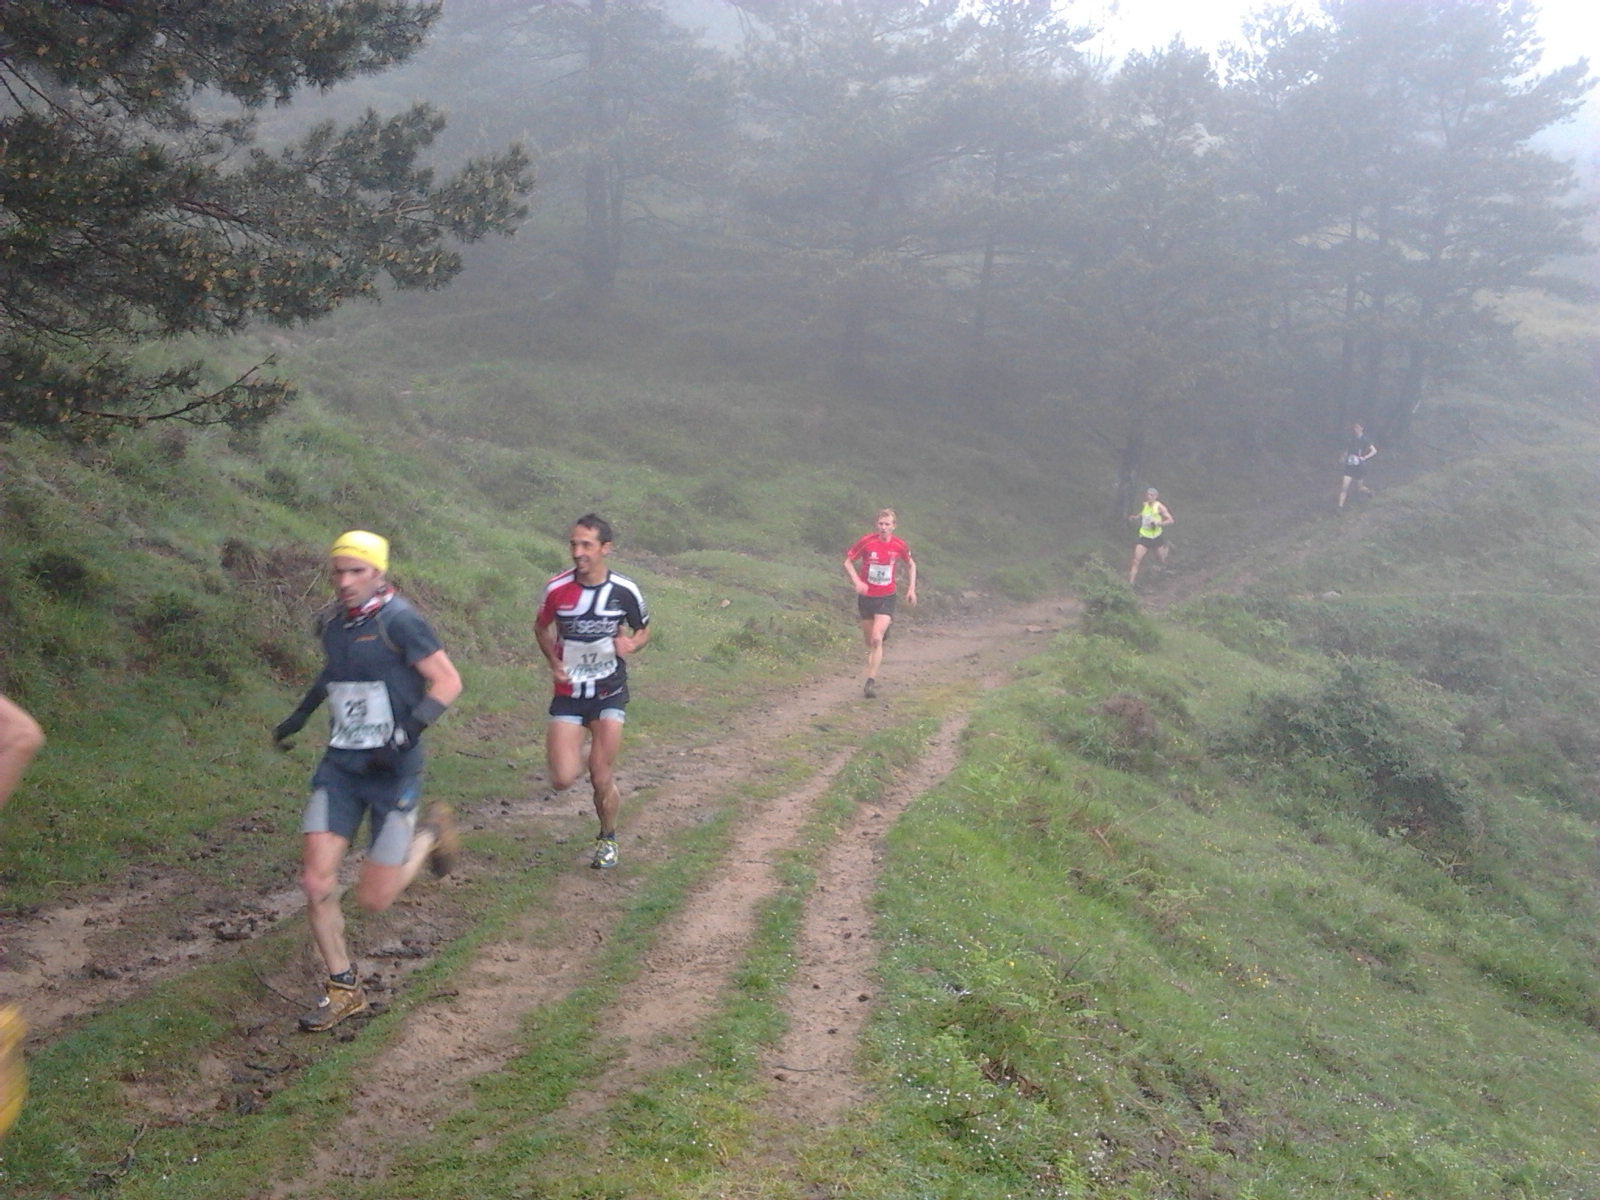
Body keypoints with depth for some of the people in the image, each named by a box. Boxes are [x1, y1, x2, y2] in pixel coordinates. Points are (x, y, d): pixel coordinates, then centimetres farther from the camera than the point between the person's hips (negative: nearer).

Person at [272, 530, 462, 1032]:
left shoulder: (397, 620, -15)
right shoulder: (331, 620, 5)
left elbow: (447, 681, -15)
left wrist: (407, 732, -24)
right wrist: (302, 713, 21)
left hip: (392, 769, -6)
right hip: (340, 765, 6)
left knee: (373, 899, -1)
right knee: (317, 883, -4)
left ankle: (430, 834, 28)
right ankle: (344, 990, 15)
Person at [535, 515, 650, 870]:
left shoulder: (625, 591, -10)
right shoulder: (557, 589, -10)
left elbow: (643, 631, 8)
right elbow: (541, 627, 10)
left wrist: (631, 644, -15)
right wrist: (554, 661, -7)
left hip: (609, 694, -1)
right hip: (568, 694, 1)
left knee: (601, 779, -3)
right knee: (563, 780, -9)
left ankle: (608, 839, 27)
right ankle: (576, 753, 29)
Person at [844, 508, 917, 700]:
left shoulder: (899, 545, -5)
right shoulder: (866, 541, -10)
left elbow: (911, 564, 15)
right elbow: (848, 562, -1)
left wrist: (911, 589, 9)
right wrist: (857, 581, -17)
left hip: (886, 598, -1)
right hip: (866, 596, 1)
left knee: (877, 639, -15)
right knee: (869, 642, 9)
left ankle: (871, 681, -12)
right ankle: (872, 677, 31)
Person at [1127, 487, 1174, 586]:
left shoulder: (1159, 507, -12)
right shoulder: (1144, 505, 1)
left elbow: (1170, 520, -12)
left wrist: (1158, 523, -27)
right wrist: (1135, 517, -1)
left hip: (1156, 537, -2)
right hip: (1144, 537, 2)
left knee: (1162, 562, 15)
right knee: (1136, 561, -12)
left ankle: (1167, 548, 49)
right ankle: (1130, 584, -10)